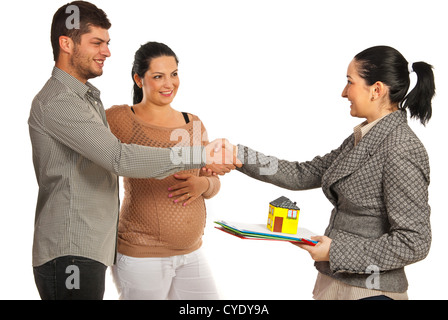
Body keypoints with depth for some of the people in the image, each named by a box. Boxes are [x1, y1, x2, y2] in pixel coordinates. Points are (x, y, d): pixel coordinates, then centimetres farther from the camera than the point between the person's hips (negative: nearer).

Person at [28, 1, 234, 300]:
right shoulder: (56, 102, -16)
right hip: (69, 256, -9)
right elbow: (119, 158, -25)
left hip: (90, 251, 9)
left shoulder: (88, 97, 19)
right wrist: (200, 156, -23)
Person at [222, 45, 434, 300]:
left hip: (368, 291, -8)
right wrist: (238, 155, 4)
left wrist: (337, 252, -18)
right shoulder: (362, 139, 7)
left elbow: (414, 243, -22)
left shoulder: (401, 150, -20)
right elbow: (302, 175, 9)